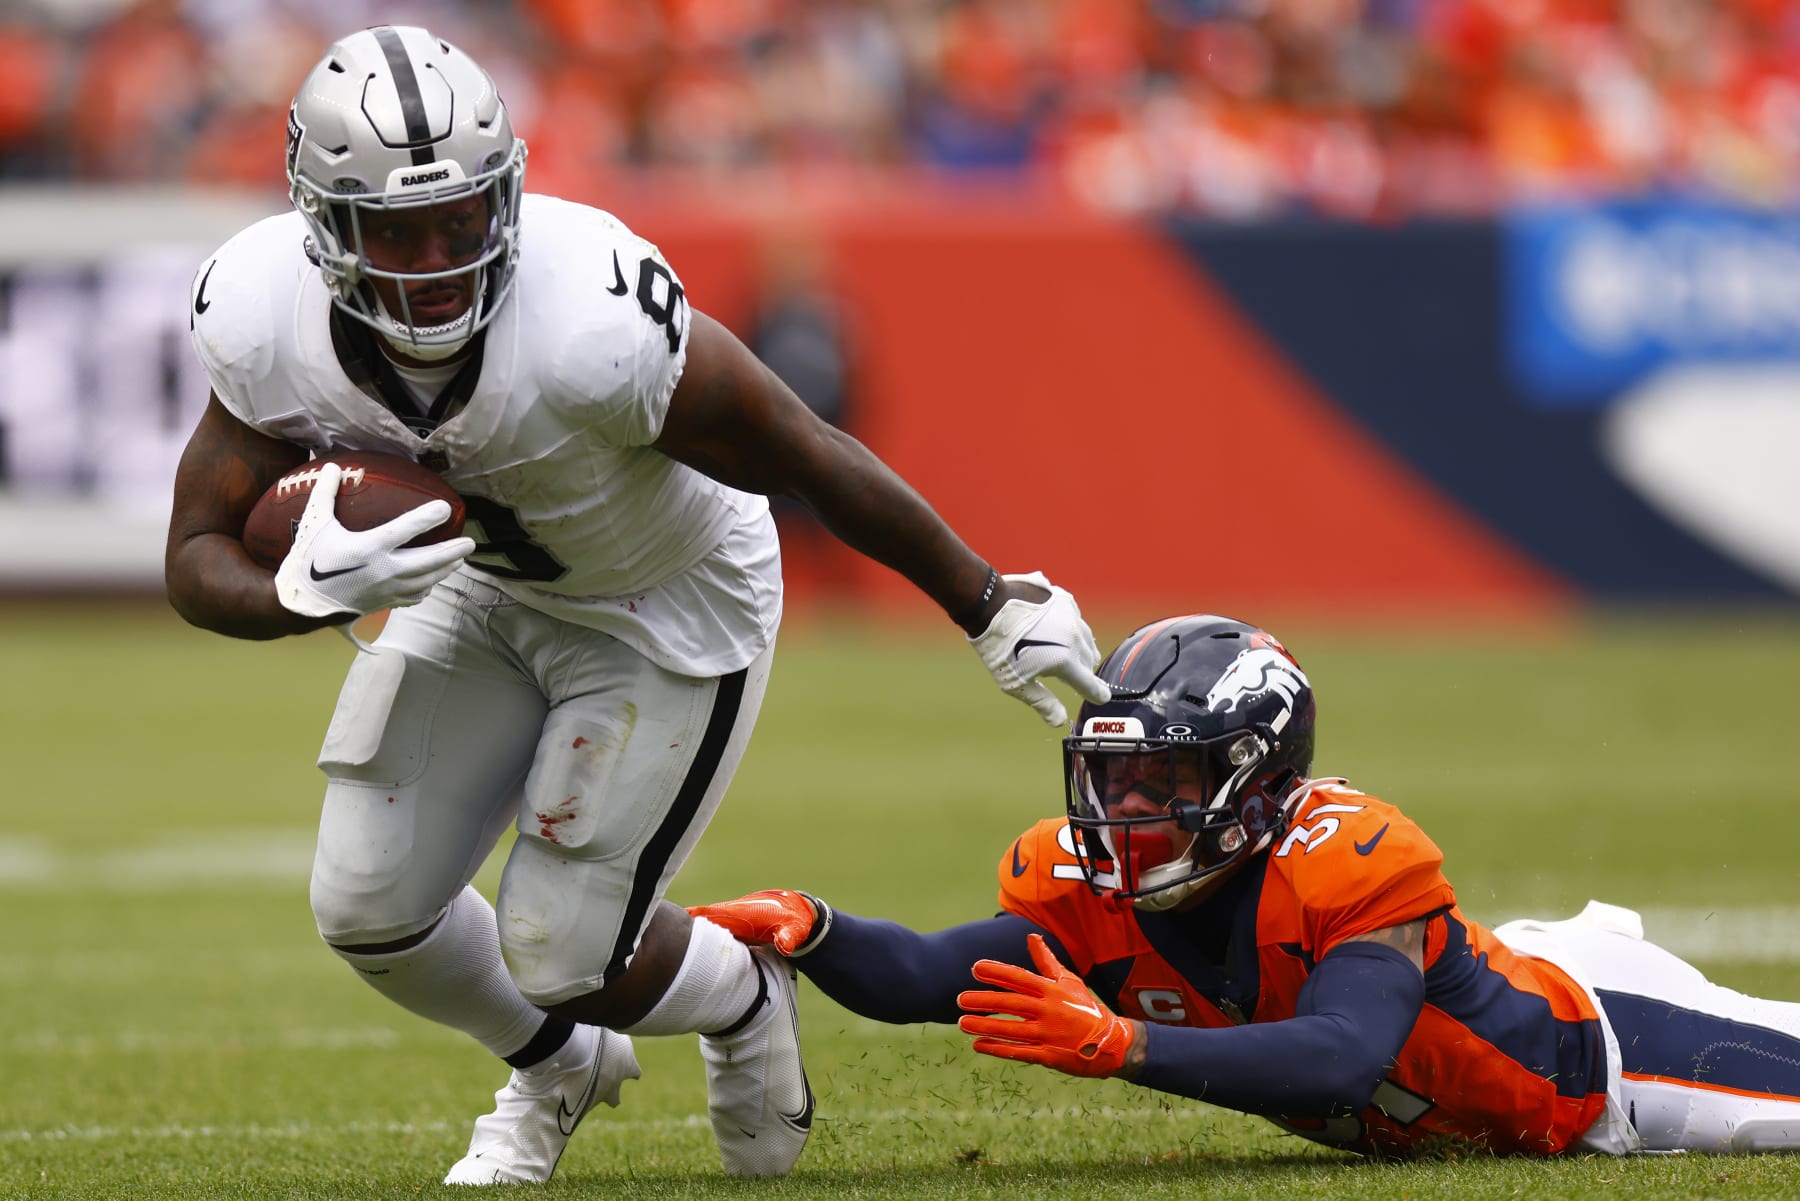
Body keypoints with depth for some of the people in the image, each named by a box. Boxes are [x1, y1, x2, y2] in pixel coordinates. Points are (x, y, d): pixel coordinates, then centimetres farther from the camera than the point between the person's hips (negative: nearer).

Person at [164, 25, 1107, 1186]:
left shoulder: (598, 328, -41)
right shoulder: (266, 320, -26)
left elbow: (816, 463, -27)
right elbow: (198, 563, -18)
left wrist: (994, 610, -15)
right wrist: (306, 593, -42)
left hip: (672, 603, -5)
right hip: (488, 582, 5)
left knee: (564, 956, -6)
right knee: (370, 911, 1)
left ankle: (747, 1001, 31)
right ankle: (561, 1067, 35)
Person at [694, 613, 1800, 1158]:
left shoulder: (1351, 862, -39)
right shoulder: (1090, 884, -22)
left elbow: (1339, 1056, -53)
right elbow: (921, 979, -29)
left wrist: (1122, 1044, -62)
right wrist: (810, 930, -49)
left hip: (1581, 1062, -5)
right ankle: (1596, 939, 46)